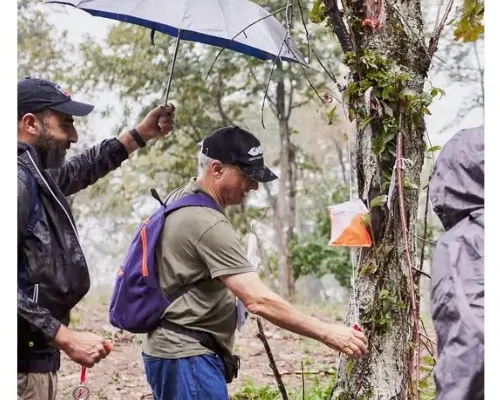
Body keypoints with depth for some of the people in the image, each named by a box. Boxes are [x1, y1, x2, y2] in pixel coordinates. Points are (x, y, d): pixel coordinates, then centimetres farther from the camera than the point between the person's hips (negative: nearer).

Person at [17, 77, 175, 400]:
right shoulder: (18, 180, -18)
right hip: (22, 365, -10)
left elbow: (82, 169, 36)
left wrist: (141, 134, 37)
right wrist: (65, 337, -23)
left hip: (37, 358, 10)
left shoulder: (38, 177, 13)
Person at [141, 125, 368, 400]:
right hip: (187, 357, -11)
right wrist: (326, 333, -23)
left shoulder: (179, 199, 10)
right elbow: (259, 301, -27)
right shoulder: (209, 225, -23)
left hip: (174, 349, 11)